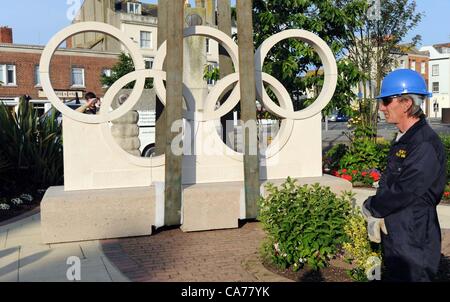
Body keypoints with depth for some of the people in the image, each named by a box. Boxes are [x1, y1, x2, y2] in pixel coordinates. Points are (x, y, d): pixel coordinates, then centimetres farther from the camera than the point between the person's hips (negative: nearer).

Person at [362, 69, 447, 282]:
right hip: (392, 237, 9)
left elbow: (402, 193, -25)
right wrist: (376, 216, -3)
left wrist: (370, 208, -9)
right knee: (391, 275, 21)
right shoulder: (402, 140, 8)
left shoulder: (426, 145, -22)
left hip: (414, 243, -9)